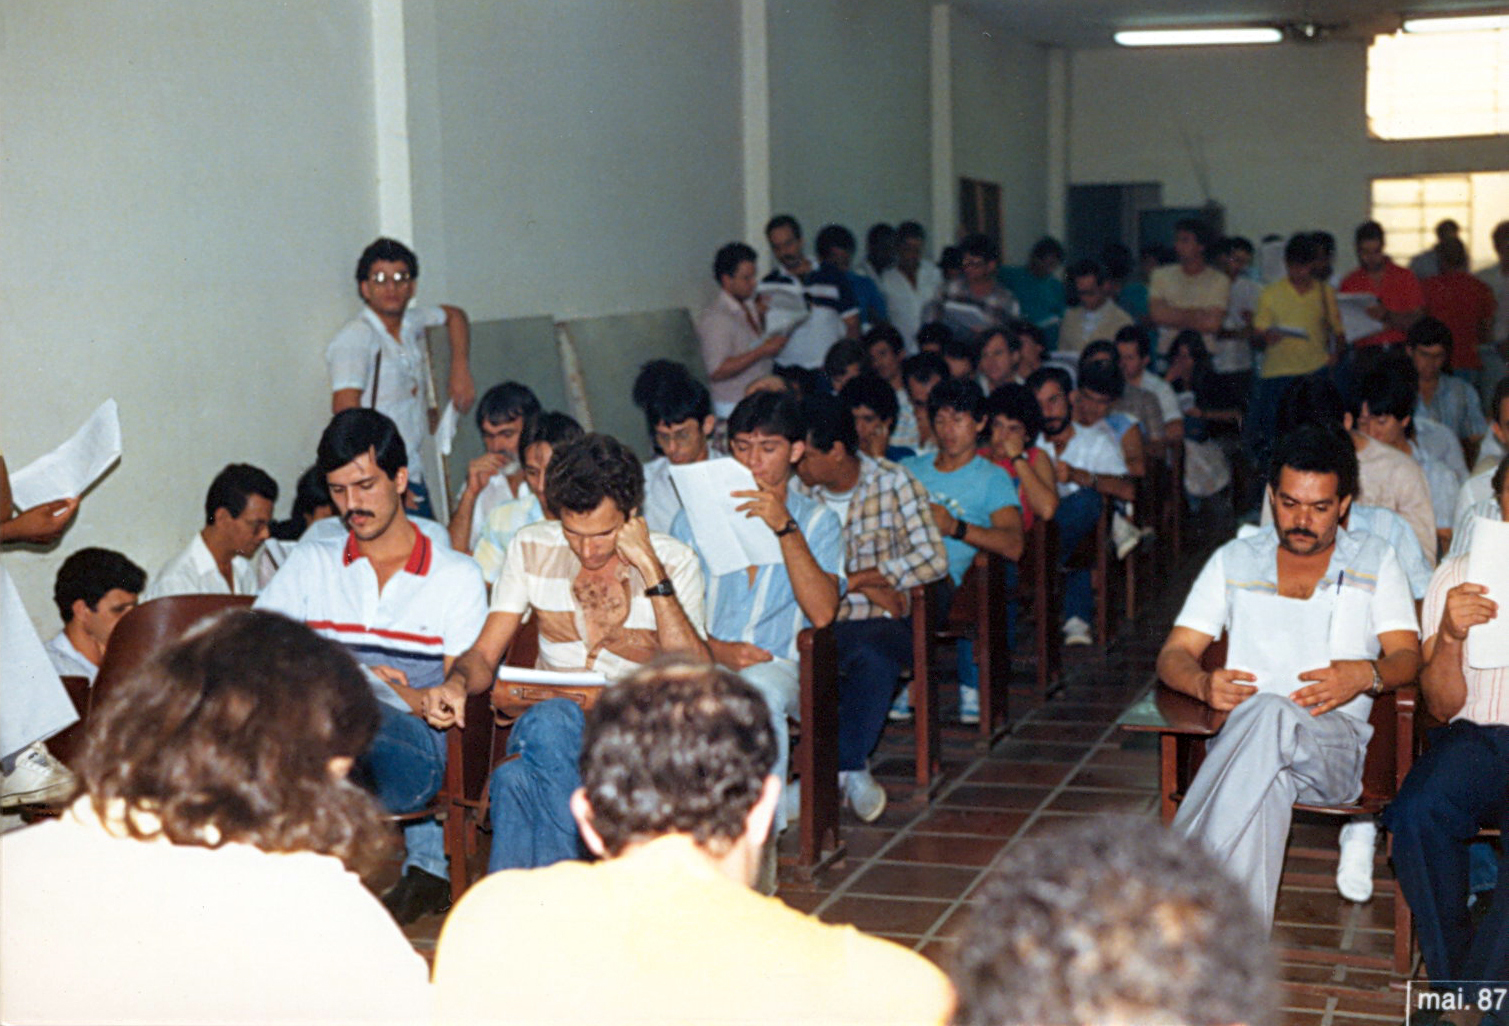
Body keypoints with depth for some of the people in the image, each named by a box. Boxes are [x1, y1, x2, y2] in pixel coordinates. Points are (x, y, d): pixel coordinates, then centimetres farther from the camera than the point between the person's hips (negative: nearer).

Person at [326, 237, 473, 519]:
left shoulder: (411, 323, 11)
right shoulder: (354, 339, -12)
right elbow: (345, 408, -21)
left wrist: (460, 370, 17)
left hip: (413, 475, 7)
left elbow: (454, 315, 32)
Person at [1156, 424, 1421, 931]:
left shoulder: (1375, 561, 19)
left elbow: (1408, 656, 7)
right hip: (1239, 736, 1)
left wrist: (1366, 675, -18)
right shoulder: (1234, 561, 20)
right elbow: (1173, 655, 13)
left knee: (1271, 714, -39)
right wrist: (1204, 683, -13)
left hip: (1336, 742, -1)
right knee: (1266, 787, -39)